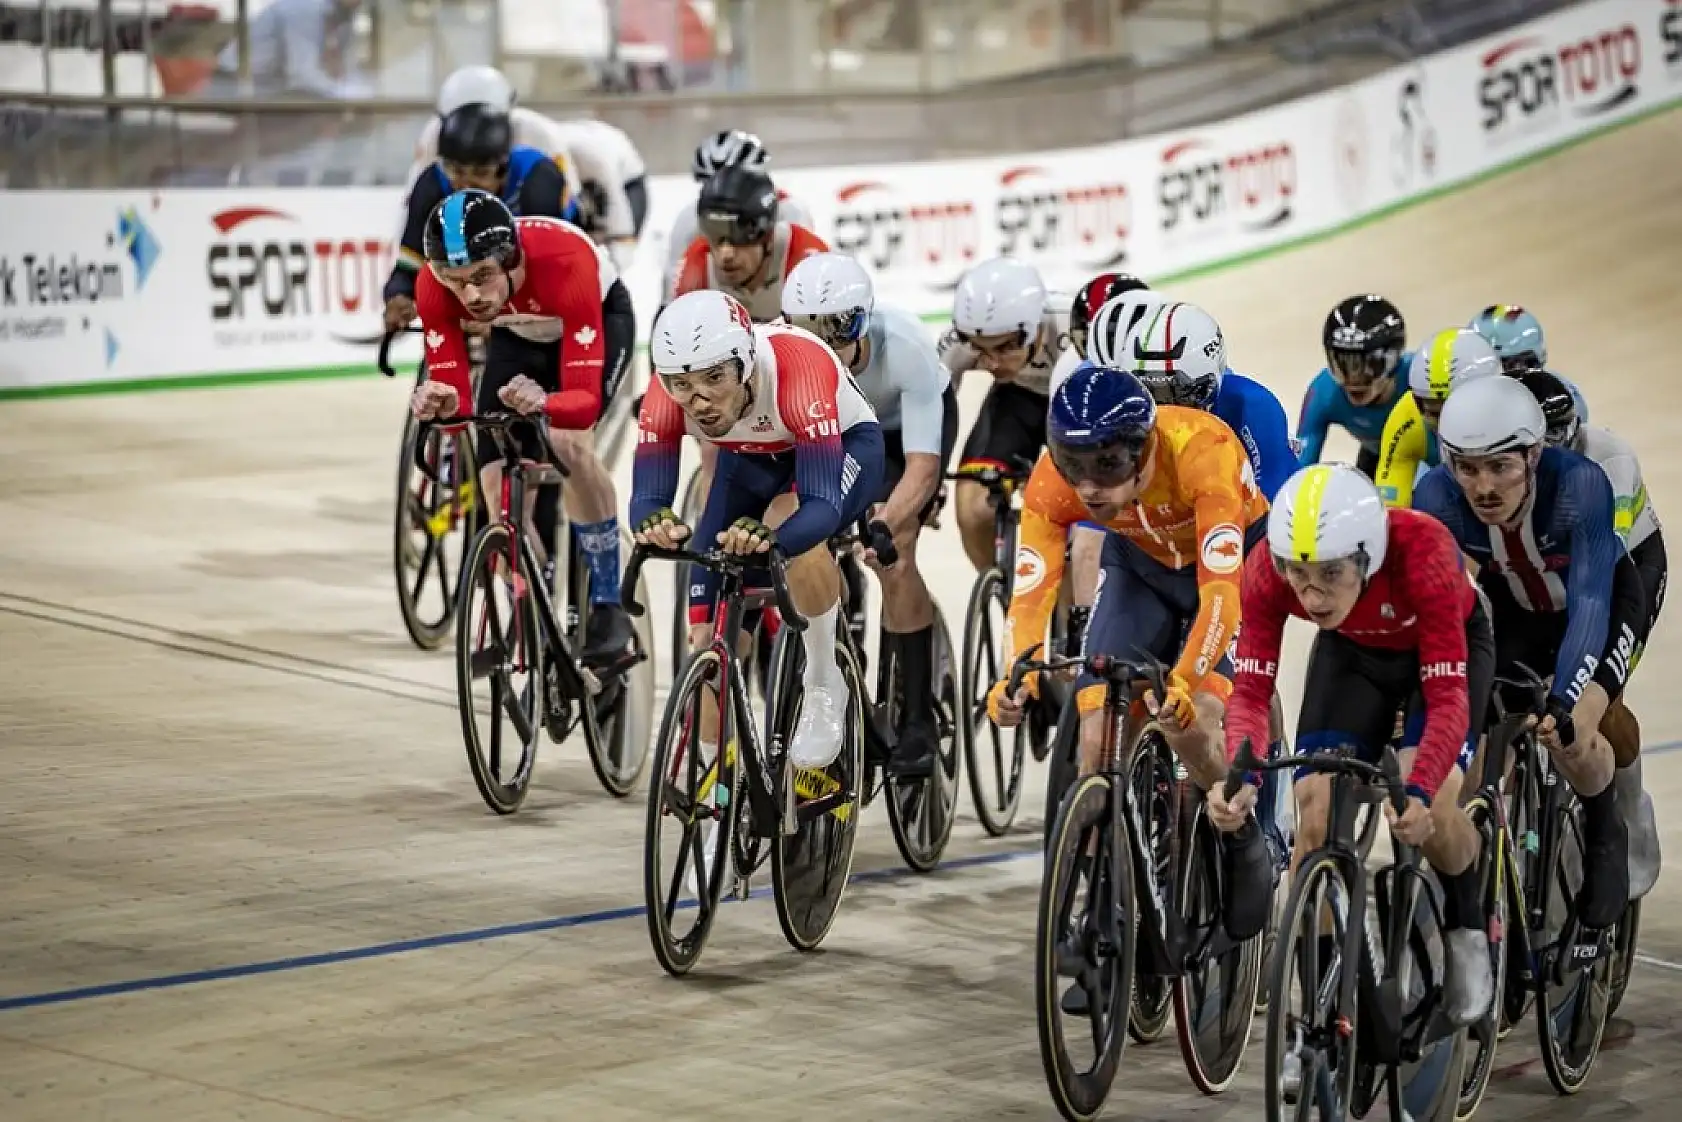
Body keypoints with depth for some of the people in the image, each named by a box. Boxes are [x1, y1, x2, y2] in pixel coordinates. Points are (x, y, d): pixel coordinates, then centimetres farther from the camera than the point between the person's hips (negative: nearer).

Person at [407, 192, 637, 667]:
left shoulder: (564, 263, -43)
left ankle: (608, 607, -15)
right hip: (517, 335, 4)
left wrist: (545, 404, -64)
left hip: (602, 316, -4)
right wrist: (440, 403, -51)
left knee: (568, 442, -30)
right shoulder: (435, 286, -32)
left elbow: (585, 401, -43)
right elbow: (456, 401, -28)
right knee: (500, 488, -7)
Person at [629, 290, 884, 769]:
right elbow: (646, 496, -32)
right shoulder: (667, 393, -31)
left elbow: (822, 505, -47)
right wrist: (654, 522, -56)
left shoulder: (797, 366, -42)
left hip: (844, 444, -4)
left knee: (796, 534, -37)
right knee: (709, 638, -6)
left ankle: (823, 684, -13)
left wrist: (769, 539, -67)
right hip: (748, 460, 4)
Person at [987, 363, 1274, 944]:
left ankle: (1246, 846, 3)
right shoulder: (1052, 482, -28)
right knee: (1099, 730, -14)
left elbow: (1220, 590, -44)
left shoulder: (1199, 450, -39)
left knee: (1191, 725, -25)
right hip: (1141, 566, 4)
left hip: (1232, 558, -4)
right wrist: (1015, 678, -51)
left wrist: (1184, 683, -58)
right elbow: (1030, 591, -32)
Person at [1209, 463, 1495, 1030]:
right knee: (1316, 806, -14)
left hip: (1448, 646, -3)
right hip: (1351, 651, 3)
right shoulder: (1268, 569, -32)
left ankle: (1467, 929, 6)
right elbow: (1251, 690, -28)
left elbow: (1449, 698, -41)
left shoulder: (1423, 552, -41)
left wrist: (1419, 792, -57)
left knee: (1430, 808, -25)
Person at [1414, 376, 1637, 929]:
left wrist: (1563, 701, -53)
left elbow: (1589, 603, -42)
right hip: (1511, 607, 3)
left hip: (1601, 598, -3)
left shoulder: (1579, 483, -39)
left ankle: (1605, 837, 7)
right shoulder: (1437, 496, -31)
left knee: (1570, 737, -25)